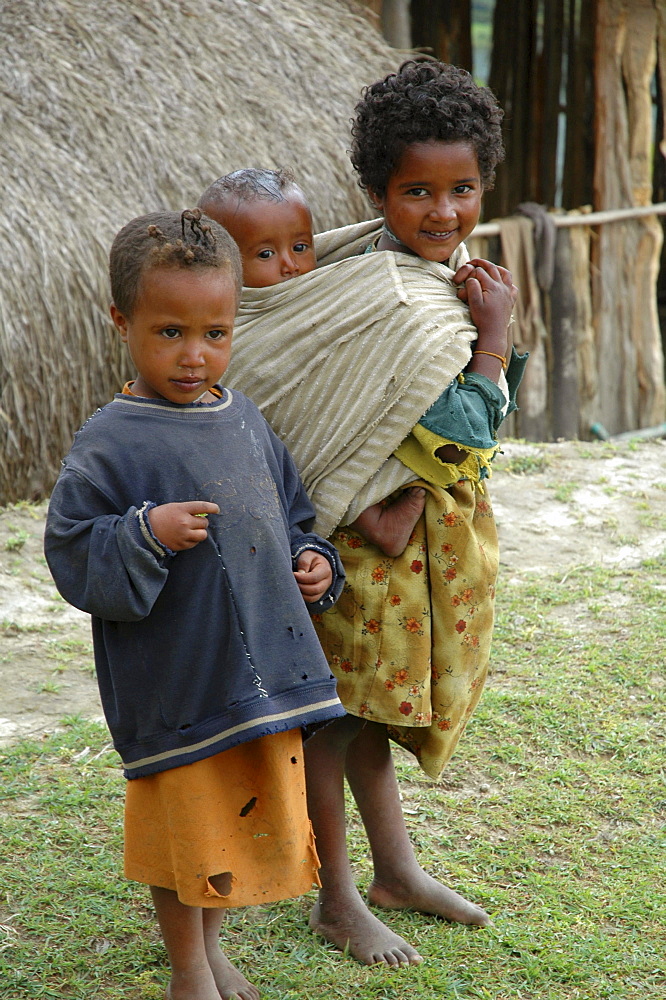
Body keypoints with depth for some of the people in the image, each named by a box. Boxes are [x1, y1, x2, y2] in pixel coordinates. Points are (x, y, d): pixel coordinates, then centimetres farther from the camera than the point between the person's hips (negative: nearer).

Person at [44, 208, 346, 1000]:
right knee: (185, 818, 8)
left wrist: (314, 564, 3)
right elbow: (73, 556, -14)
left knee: (250, 816, 18)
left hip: (265, 665, 6)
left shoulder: (245, 422, 7)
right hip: (175, 680, -6)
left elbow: (290, 517, 20)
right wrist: (145, 535, -29)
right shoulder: (110, 443, -14)